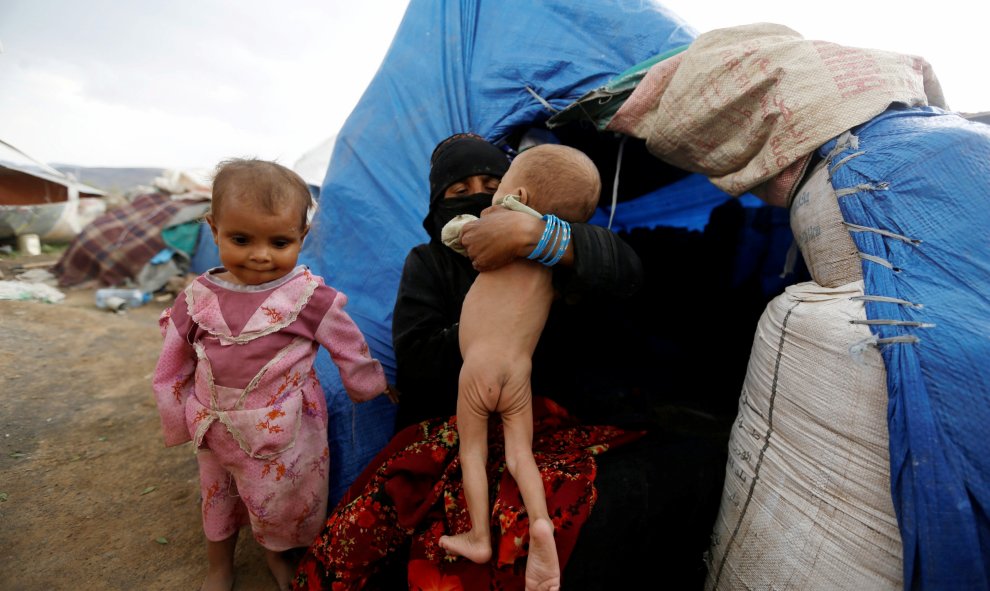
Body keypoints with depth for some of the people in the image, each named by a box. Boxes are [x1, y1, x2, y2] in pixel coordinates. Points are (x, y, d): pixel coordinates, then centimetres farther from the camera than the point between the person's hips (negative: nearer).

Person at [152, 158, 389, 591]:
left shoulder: (311, 297, -20)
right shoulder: (197, 299, -10)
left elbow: (352, 353, -6)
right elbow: (171, 369, 3)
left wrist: (370, 386, 6)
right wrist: (180, 423, 9)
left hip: (287, 436, -3)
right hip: (216, 434, 4)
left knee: (284, 506, 19)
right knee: (216, 501, 27)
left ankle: (279, 555, 53)